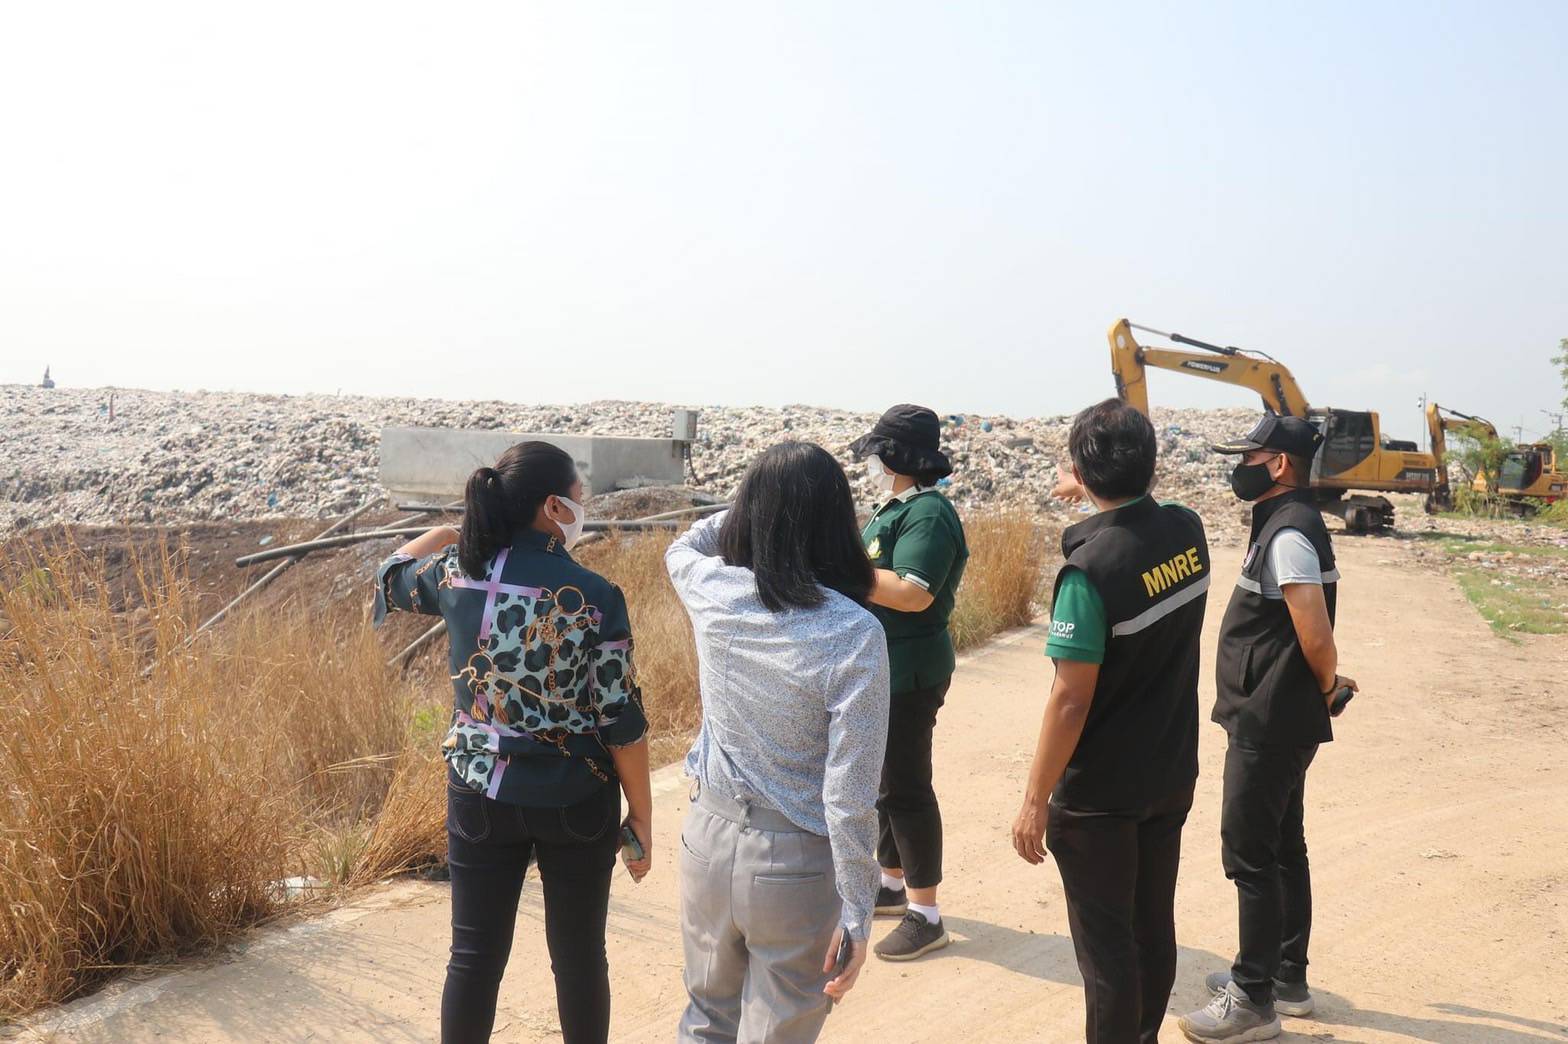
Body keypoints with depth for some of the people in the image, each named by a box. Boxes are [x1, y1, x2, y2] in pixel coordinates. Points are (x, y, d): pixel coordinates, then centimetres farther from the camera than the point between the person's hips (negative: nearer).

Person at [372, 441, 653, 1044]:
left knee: (475, 956, 12)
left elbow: (391, 578, 18)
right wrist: (642, 818, -2)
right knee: (578, 953, 14)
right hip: (575, 802, -2)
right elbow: (622, 722, -12)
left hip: (480, 795, 3)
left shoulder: (457, 572, -6)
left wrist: (454, 530, 21)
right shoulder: (595, 597, -16)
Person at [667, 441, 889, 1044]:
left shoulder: (712, 591, -8)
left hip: (708, 837, 4)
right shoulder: (854, 634, -21)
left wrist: (765, 502, 23)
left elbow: (682, 548, 19)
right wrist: (856, 916, -12)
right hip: (795, 863, -4)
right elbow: (849, 796, -20)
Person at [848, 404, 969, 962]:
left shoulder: (927, 513, -19)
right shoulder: (895, 508, 12)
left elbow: (914, 593, -30)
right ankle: (892, 884, 34)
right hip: (880, 668, 10)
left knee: (905, 788, -4)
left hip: (908, 675, -10)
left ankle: (926, 915, 4)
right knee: (883, 780, 19)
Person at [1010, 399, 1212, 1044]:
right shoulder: (1187, 531, -6)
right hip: (1172, 776, 7)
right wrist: (1097, 501, 28)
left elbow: (1071, 699, -23)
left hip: (1099, 793, -7)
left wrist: (1036, 800, -15)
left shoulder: (1090, 568, -25)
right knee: (1154, 925, 21)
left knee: (1105, 942, 7)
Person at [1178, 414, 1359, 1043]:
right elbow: (1310, 634, 18)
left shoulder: (1288, 533, -20)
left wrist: (1327, 685, -8)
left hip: (1269, 725, -10)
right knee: (1282, 847, 17)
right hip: (1279, 722, 10)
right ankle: (1287, 978, 30)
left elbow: (1316, 636, -26)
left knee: (1249, 851, -3)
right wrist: (1325, 687, 11)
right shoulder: (1286, 523, 11)